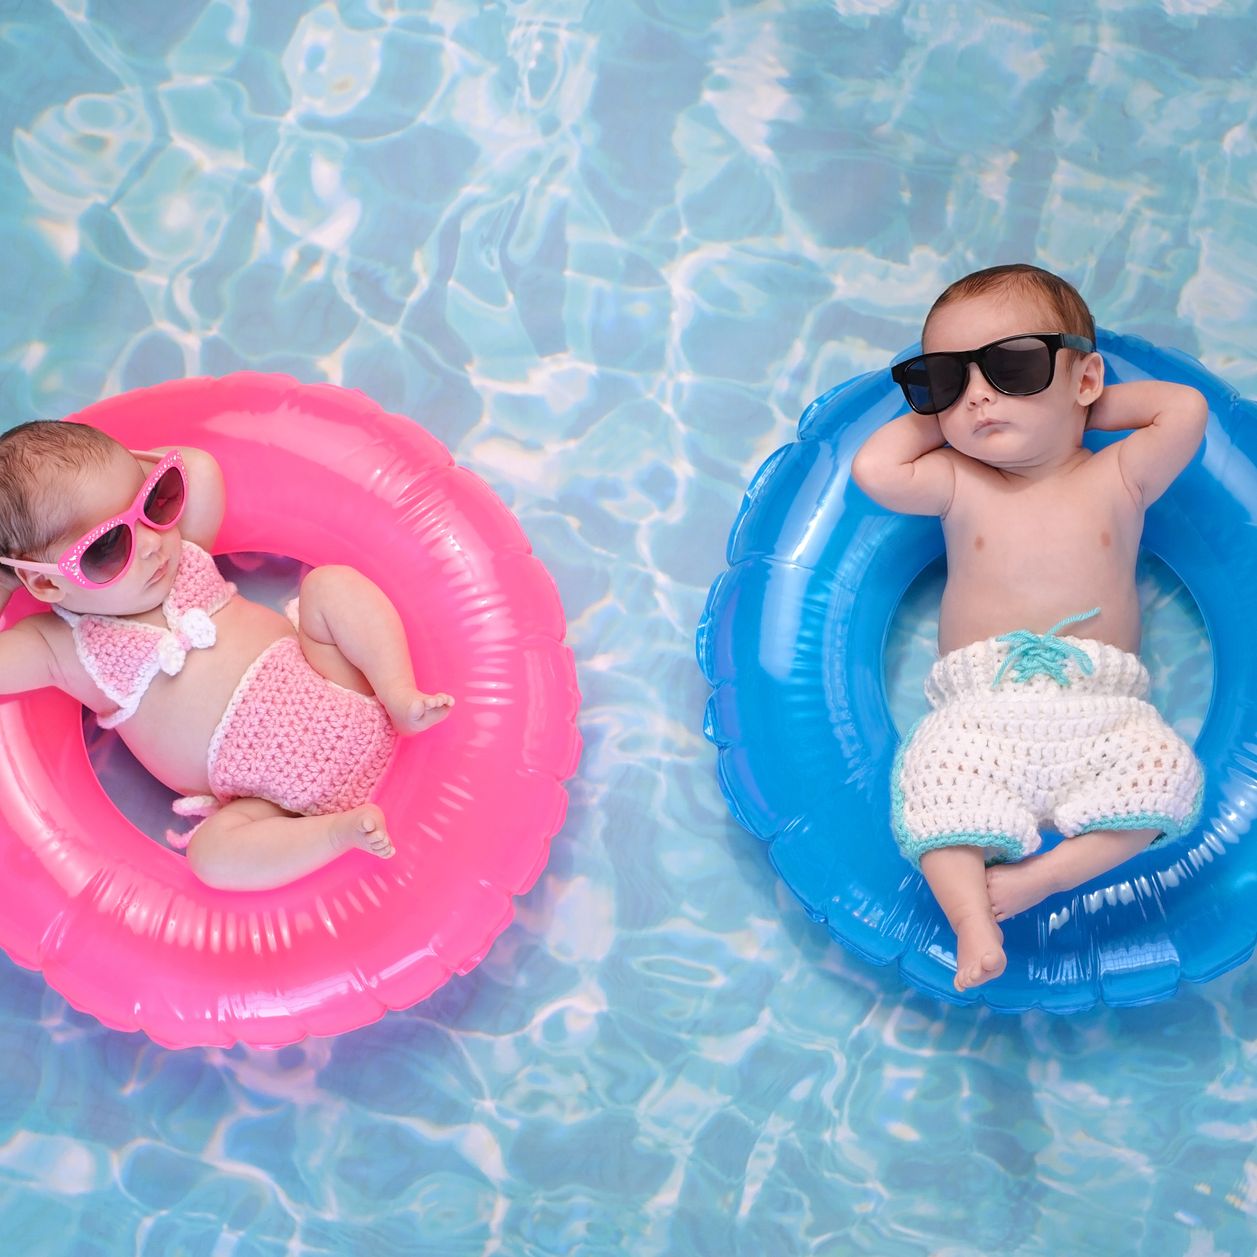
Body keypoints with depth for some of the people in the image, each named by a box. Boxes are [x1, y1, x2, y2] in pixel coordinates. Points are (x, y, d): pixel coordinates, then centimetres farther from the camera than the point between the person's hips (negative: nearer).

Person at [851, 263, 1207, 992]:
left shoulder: (1117, 479, 13)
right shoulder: (959, 485, 14)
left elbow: (1187, 410, 1)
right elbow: (872, 470, 1)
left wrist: (1090, 407, 11)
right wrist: (936, 415, 12)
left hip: (1100, 712, 1)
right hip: (981, 710, 0)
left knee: (1165, 773, -26)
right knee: (936, 773, -30)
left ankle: (1044, 874, -21)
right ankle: (971, 919, -27)